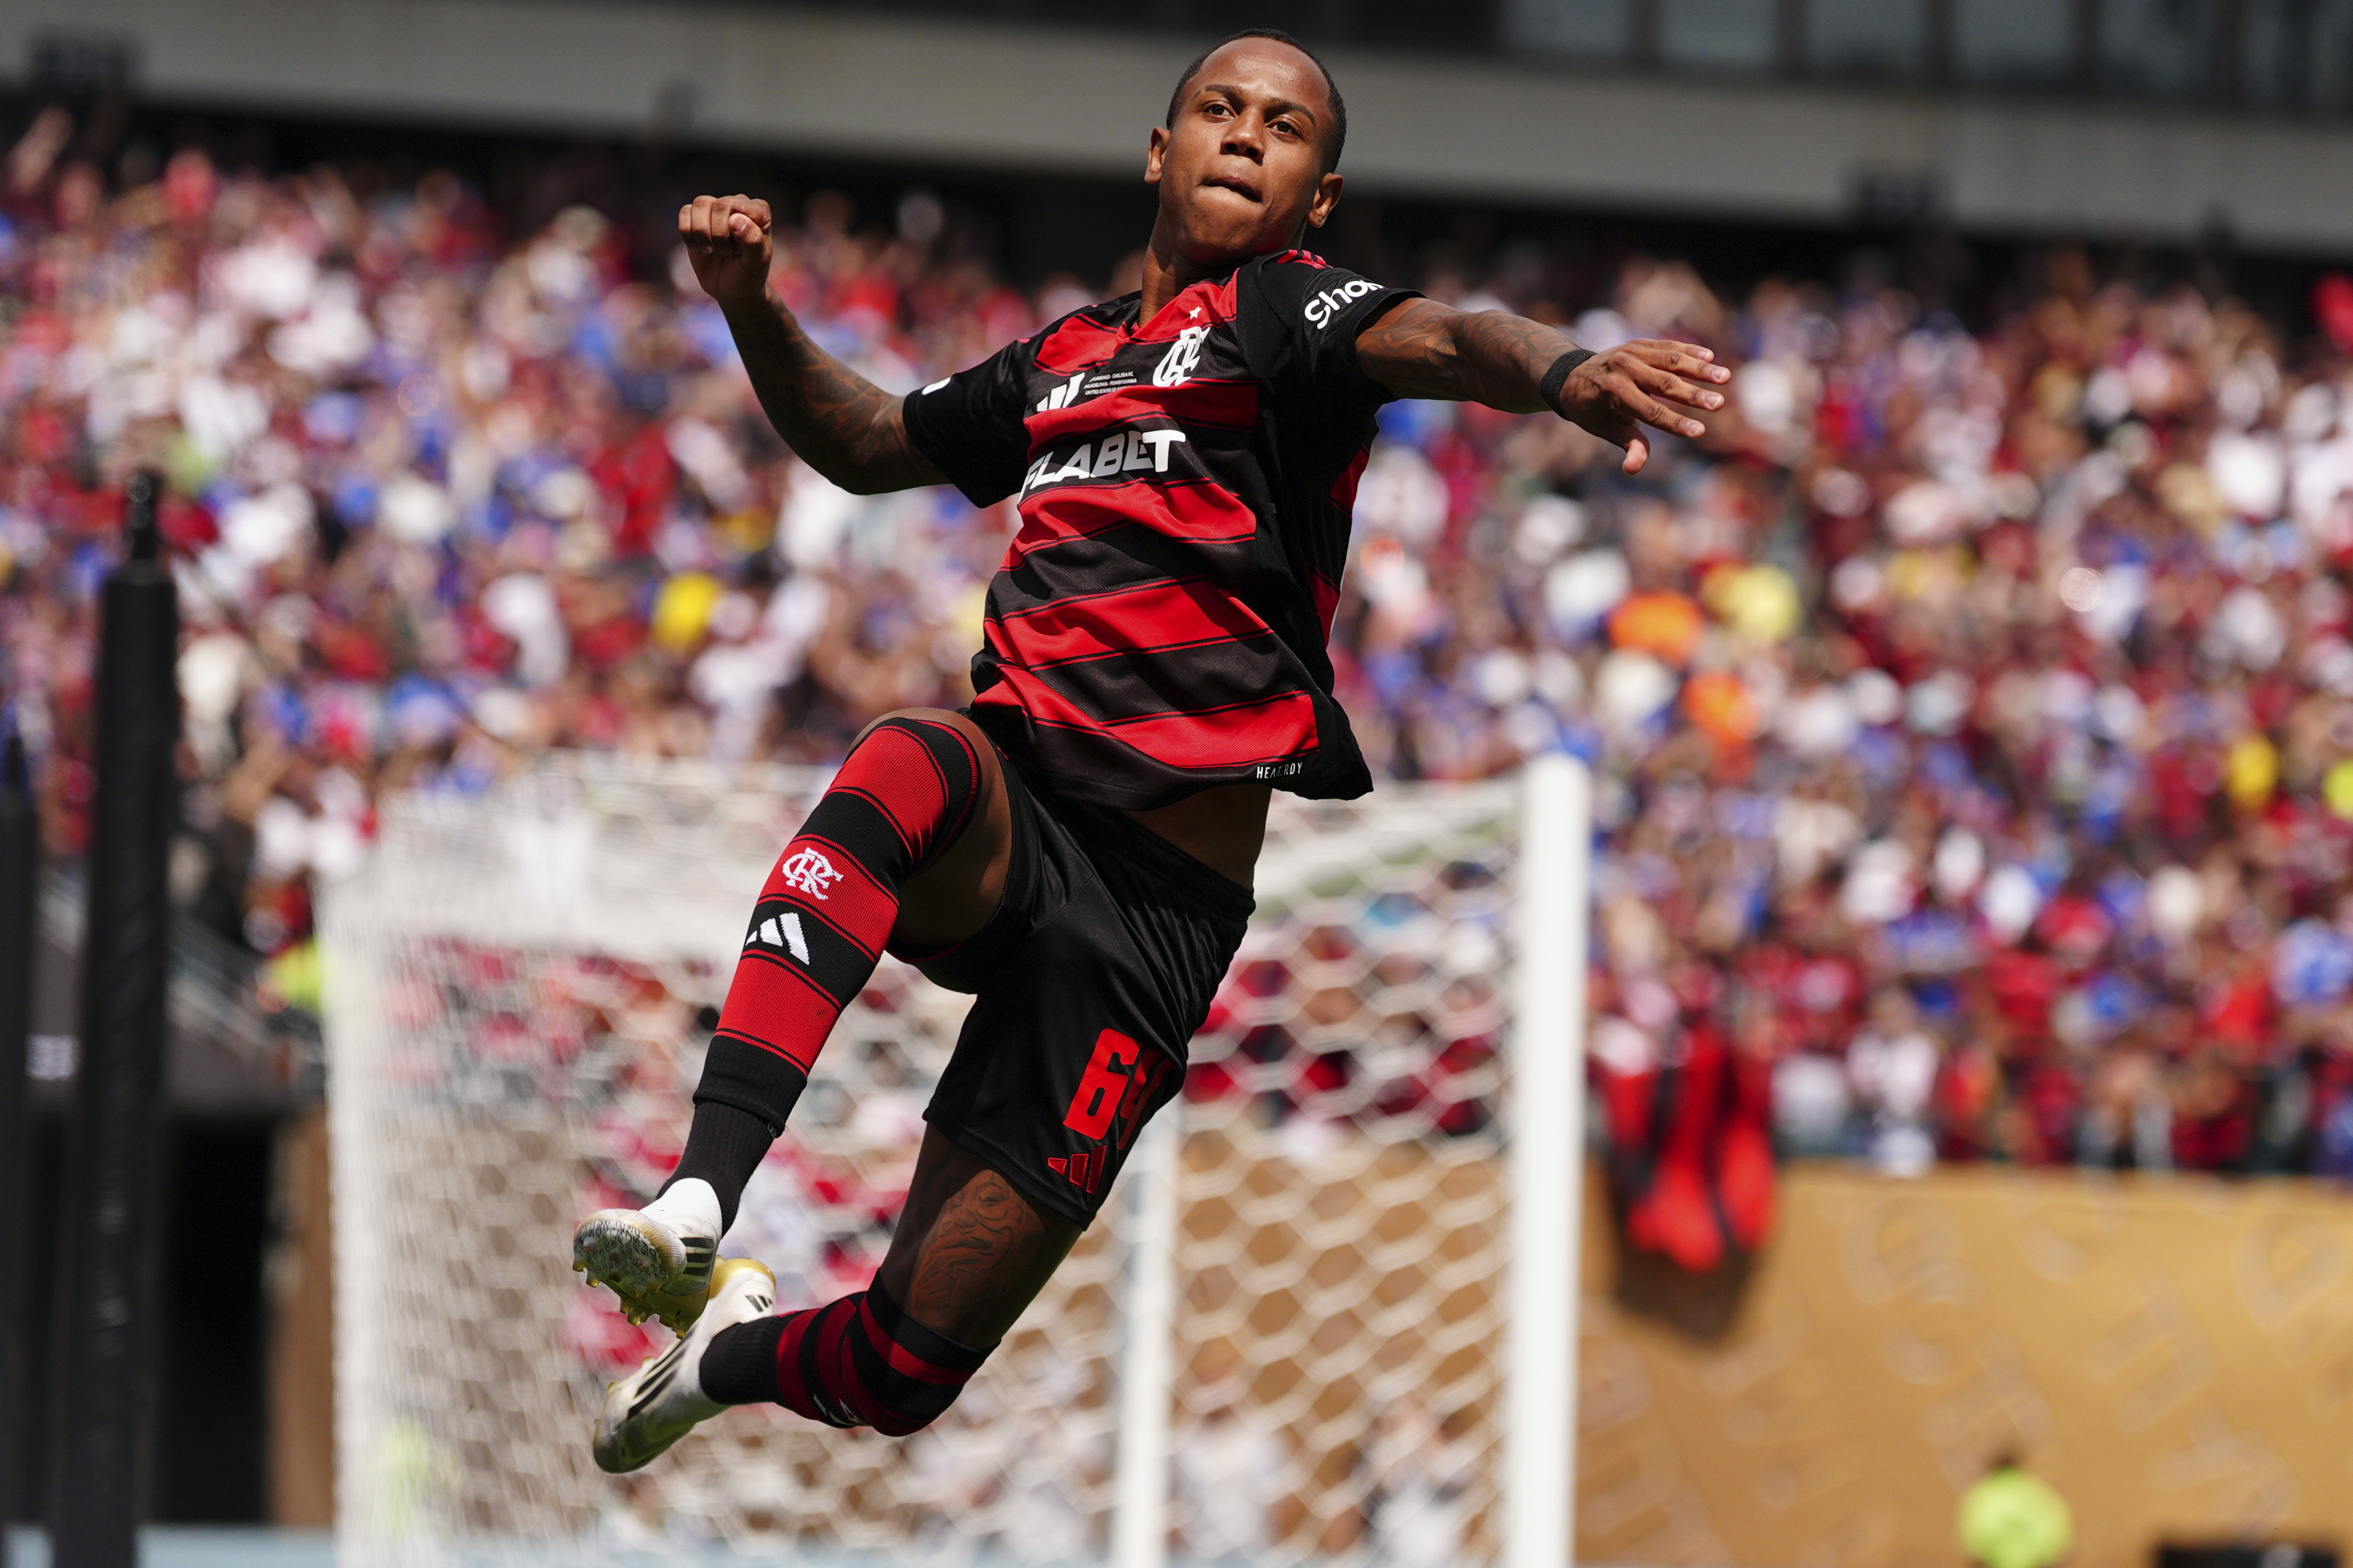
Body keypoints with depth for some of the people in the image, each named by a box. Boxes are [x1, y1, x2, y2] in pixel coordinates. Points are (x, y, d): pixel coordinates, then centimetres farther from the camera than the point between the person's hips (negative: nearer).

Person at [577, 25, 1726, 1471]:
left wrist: (1564, 373, -45)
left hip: (1158, 903, -4)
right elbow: (865, 447, 37)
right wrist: (755, 309, 18)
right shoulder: (1063, 359, 20)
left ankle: (730, 1359, 34)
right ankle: (697, 1210, -42)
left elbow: (1431, 338, -22)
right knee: (913, 758, -37)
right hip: (1006, 825, 4)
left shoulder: (1279, 316, 2)